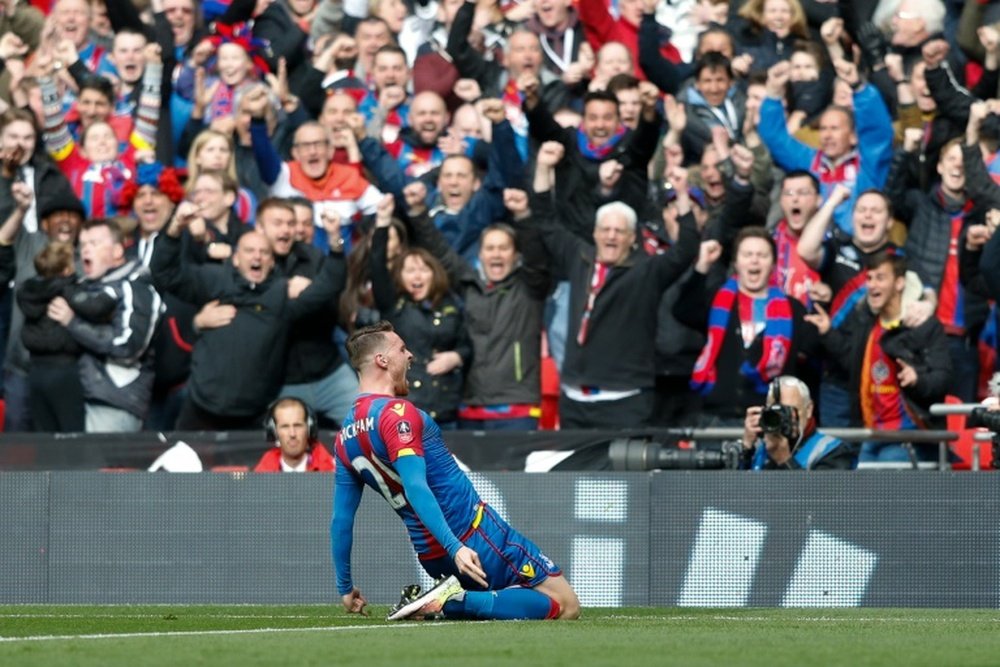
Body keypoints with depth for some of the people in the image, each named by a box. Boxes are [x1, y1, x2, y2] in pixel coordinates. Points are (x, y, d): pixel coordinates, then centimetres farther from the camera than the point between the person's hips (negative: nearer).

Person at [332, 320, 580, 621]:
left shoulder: (345, 438, 10)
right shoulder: (396, 413, -15)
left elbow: (341, 520, 13)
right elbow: (416, 488, -27)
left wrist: (345, 588, 21)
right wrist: (456, 547, -33)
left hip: (432, 559, 8)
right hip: (476, 537, -8)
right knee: (566, 606, -5)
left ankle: (448, 599, 3)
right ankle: (457, 601, -16)